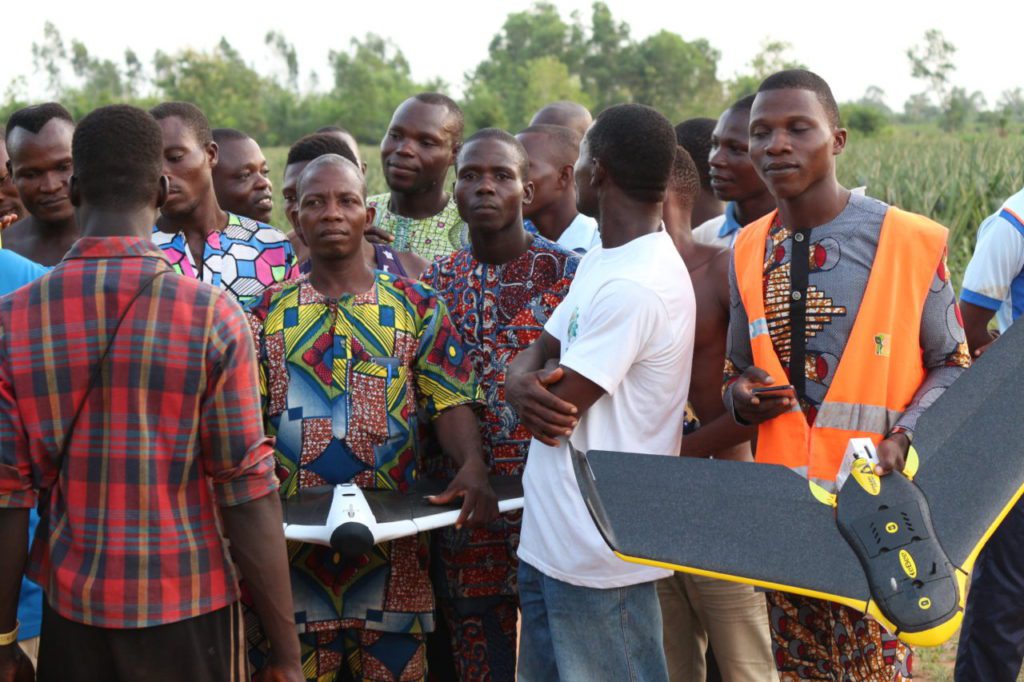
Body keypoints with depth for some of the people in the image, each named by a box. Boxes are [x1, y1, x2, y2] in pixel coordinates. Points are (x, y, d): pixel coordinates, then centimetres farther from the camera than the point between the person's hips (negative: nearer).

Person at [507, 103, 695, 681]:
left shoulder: (635, 287, -21)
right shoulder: (601, 261, 11)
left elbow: (557, 420, -20)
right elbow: (534, 356, 10)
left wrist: (538, 384, 2)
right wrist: (526, 384, -13)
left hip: (598, 560, -9)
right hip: (550, 539, 9)